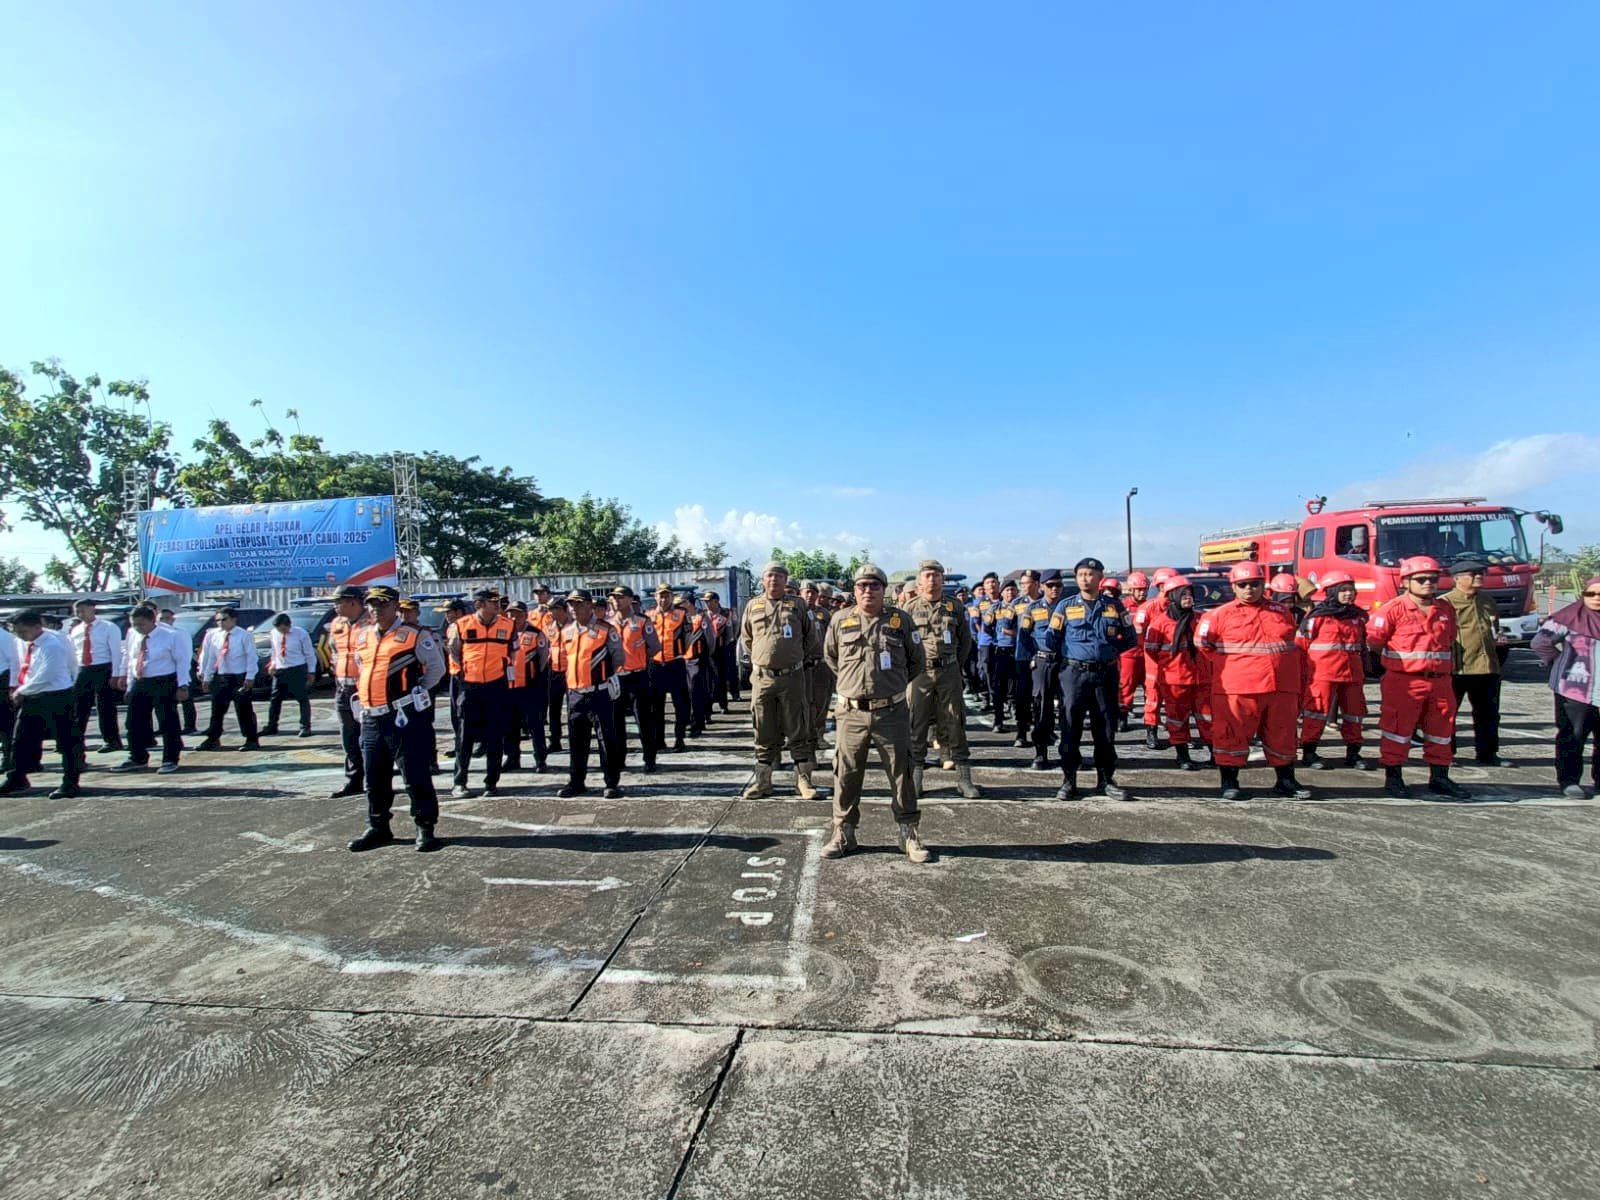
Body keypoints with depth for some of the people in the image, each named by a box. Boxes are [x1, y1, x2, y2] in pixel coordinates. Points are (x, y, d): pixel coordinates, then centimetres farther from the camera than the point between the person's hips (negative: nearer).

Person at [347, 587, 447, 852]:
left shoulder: (414, 635, -7)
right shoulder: (361, 636, 12)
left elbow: (437, 668, -3)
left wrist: (414, 693, -1)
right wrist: (364, 696, 17)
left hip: (403, 716, -6)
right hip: (370, 718, 7)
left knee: (416, 776, -2)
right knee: (374, 778, 16)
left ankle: (425, 828, 7)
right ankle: (378, 828, 29)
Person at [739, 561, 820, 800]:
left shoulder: (798, 605, 2)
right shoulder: (752, 606, 7)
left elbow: (810, 637, 11)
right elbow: (747, 638, 20)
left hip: (792, 676, -2)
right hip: (762, 677, 2)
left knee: (798, 732, 3)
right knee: (764, 734, 9)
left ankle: (803, 780, 11)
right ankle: (762, 780, 18)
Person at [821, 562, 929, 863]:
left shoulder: (900, 620, 1)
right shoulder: (840, 621, 3)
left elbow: (917, 662, 11)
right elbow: (830, 658, 19)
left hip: (892, 712, -1)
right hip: (851, 713, 1)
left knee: (902, 775, 6)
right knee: (846, 776, 7)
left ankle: (910, 835, 19)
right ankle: (843, 834, 21)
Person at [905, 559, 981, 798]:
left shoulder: (955, 607, 6)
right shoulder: (910, 608, 2)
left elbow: (965, 640, 14)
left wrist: (956, 664, 8)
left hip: (949, 672, 1)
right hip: (919, 673, -1)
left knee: (954, 724, 4)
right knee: (916, 726, 2)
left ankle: (964, 779, 11)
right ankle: (914, 779, 11)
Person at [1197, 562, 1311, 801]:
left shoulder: (1281, 612, 12)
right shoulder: (1221, 615, -2)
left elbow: (1293, 646, 23)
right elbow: (1203, 643, 3)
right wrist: (1228, 665, 5)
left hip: (1281, 688, 4)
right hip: (1236, 689, -4)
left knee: (1282, 736, 13)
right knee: (1232, 736, 0)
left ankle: (1286, 781, 28)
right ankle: (1229, 783, 11)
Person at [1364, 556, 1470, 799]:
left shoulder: (1446, 609, 10)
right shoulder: (1394, 609, -10)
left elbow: (1450, 641, 23)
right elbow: (1374, 640, -7)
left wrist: (1445, 665, 12)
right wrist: (1399, 660, 1)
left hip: (1439, 681, 6)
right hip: (1404, 681, -6)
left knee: (1441, 729, 12)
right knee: (1398, 728, 1)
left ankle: (1439, 778, 24)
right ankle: (1393, 777, 11)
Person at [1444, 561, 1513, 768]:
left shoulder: (1488, 602, 16)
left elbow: (1494, 630, 30)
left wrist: (1499, 639, 10)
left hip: (1487, 667, 7)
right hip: (1455, 668, -7)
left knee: (1488, 713, 13)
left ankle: (1487, 753, 24)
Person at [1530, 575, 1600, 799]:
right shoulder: (1570, 617, -5)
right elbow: (1540, 642, -7)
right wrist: (1559, 663, 0)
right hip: (1574, 689, -5)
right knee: (1572, 737, -1)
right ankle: (1568, 781, 6)